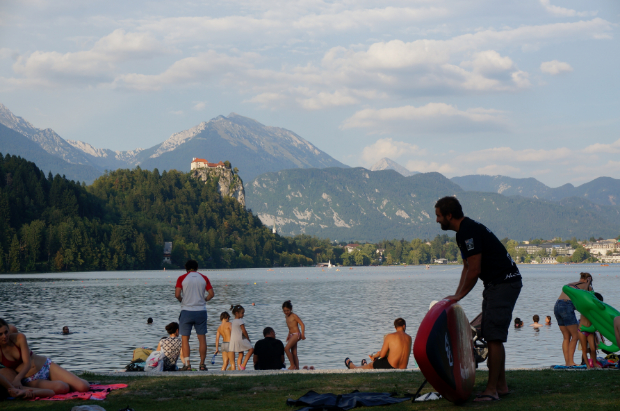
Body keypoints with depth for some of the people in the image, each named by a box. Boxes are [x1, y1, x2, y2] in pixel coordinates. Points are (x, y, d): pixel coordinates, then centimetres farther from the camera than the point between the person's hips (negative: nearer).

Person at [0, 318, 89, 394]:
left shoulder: (19, 338, -10)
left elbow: (27, 363, -18)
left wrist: (17, 378, -38)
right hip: (30, 380, -2)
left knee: (83, 387, -12)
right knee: (61, 387, -33)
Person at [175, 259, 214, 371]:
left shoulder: (182, 278, -2)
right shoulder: (204, 278, 5)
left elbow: (177, 294, -12)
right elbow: (211, 294, 0)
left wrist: (182, 301, 7)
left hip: (186, 311, -2)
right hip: (201, 311, 2)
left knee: (185, 338, 4)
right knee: (202, 338, 7)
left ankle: (187, 364, -3)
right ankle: (202, 364, 6)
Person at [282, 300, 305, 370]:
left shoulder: (294, 316, -8)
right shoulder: (287, 317, 15)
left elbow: (302, 324, -11)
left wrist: (303, 334, -19)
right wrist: (289, 336, 23)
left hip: (296, 334, -9)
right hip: (292, 335, 9)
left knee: (286, 348, -20)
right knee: (294, 353, 5)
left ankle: (292, 365, -14)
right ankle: (297, 368, 6)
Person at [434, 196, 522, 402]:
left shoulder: (469, 231, -19)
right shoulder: (463, 231, 15)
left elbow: (474, 270, -21)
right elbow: (468, 268, 19)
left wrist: (459, 295, -11)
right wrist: (456, 295, 10)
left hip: (504, 283, -11)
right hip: (496, 284, 11)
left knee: (494, 336, -12)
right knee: (493, 336, 14)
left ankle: (492, 390, -11)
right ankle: (501, 385, 20)